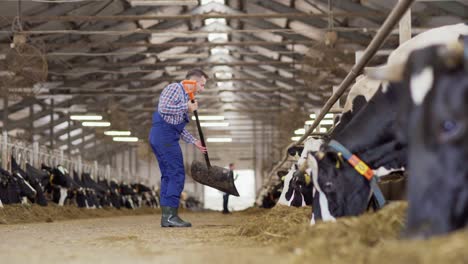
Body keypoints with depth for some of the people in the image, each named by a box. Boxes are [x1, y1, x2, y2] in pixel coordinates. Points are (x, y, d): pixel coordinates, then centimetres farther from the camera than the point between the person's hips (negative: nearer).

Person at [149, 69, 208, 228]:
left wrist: (194, 141, 19)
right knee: (177, 174, -11)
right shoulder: (175, 88, -5)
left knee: (168, 176, 8)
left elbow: (179, 127, 27)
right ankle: (170, 215, -13)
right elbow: (163, 108, -20)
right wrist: (186, 108, -14)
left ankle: (166, 217, 7)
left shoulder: (184, 96, 25)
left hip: (159, 137, 10)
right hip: (165, 135, -10)